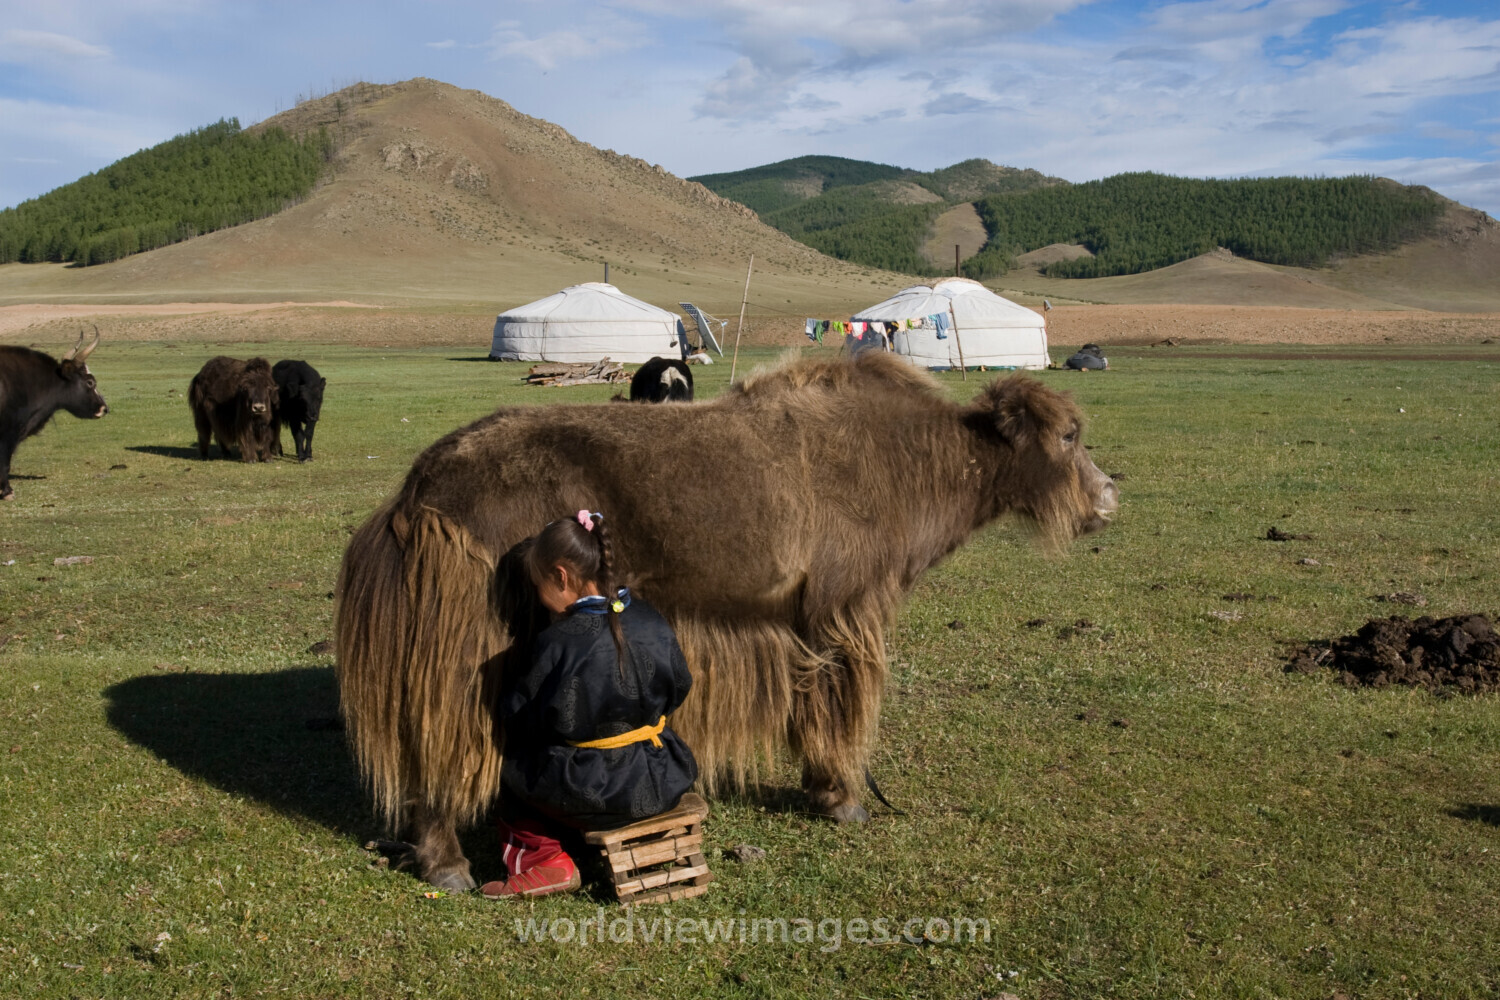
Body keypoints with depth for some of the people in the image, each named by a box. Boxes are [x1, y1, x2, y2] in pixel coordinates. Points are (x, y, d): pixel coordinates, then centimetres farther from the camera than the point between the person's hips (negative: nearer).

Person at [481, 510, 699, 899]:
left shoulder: (559, 642, -18)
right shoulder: (650, 620, -2)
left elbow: (522, 716, -7)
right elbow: (679, 688, 11)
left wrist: (507, 696, 15)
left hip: (594, 794, -6)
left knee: (514, 766, 18)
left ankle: (543, 861, 18)